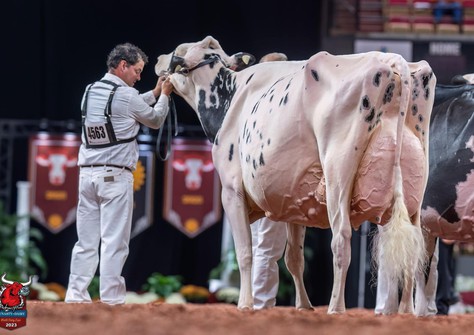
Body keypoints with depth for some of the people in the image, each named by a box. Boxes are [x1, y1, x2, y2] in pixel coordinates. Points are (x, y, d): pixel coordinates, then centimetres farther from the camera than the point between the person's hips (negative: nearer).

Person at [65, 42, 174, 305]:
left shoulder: (90, 92, 11)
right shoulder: (126, 95, -10)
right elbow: (155, 120, 8)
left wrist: (155, 93, 30)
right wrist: (164, 95, 23)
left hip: (87, 173, 7)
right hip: (116, 175, -7)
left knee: (86, 241, 9)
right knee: (114, 242, -4)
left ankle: (76, 296, 6)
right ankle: (111, 300, -6)